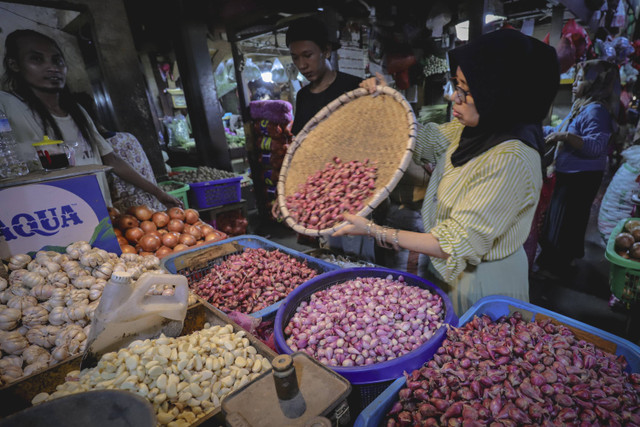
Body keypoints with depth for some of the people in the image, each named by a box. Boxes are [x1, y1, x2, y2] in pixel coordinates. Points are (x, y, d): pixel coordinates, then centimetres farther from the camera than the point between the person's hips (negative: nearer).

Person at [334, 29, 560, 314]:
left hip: (481, 285, -7)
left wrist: (373, 231, -29)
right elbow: (420, 141, 10)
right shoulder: (468, 130, -7)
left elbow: (456, 245, -30)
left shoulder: (511, 160, -31)